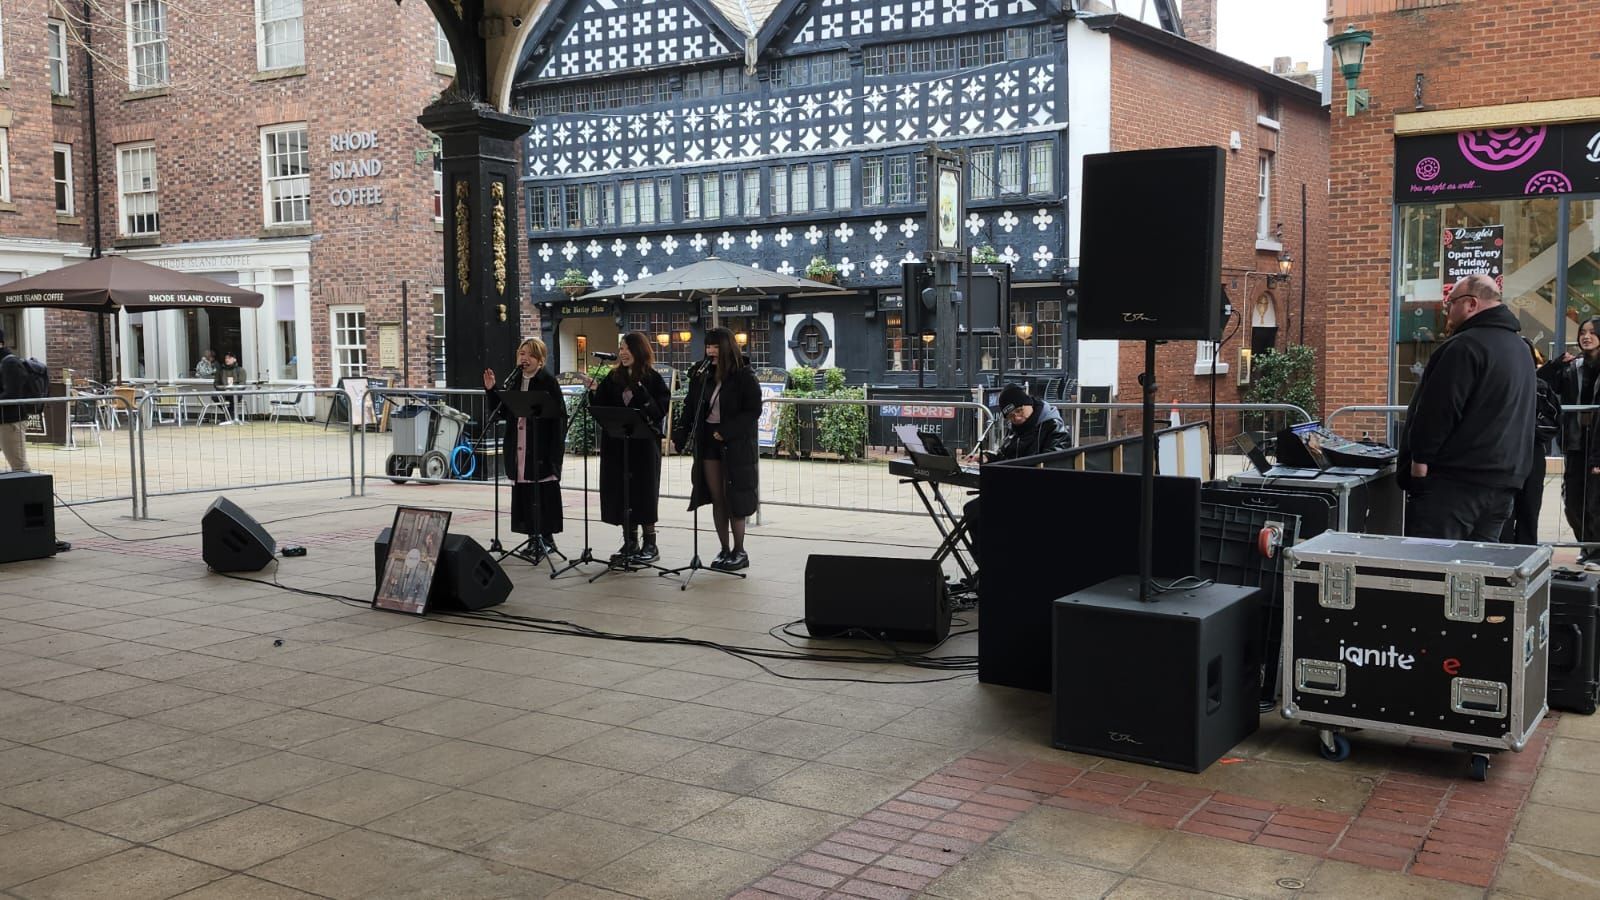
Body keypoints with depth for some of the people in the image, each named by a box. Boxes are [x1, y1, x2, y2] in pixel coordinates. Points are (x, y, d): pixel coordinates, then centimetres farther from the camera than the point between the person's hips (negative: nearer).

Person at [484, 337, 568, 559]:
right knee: (523, 494, 8)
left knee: (543, 494, -2)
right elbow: (499, 412, 14)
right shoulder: (513, 381, 12)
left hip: (542, 449, -6)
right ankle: (533, 537, 16)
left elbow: (559, 416, -10)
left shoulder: (548, 381, -5)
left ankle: (547, 538, 6)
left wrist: (556, 448, -17)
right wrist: (492, 390, 0)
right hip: (519, 449, 6)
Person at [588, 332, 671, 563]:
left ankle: (650, 545, 8)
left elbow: (660, 411, -13)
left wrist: (641, 392, -23)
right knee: (621, 492, 6)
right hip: (616, 442, 5)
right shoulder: (614, 378, 9)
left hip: (644, 443, -5)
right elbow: (600, 408, 8)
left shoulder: (653, 379, -4)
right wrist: (594, 390, -8)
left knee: (643, 492, 0)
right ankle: (630, 543, 15)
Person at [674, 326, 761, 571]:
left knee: (734, 498, -1)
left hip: (735, 445, -5)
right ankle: (725, 550, 16)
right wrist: (680, 433, -5)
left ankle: (739, 552, 10)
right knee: (716, 499, 7)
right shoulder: (702, 374, 6)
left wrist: (727, 431, -19)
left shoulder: (744, 376, -9)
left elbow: (753, 411, -12)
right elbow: (690, 406, 8)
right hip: (708, 441, 5)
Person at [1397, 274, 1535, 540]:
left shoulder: (1466, 345, -14)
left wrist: (1420, 457, -11)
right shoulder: (1520, 348, 19)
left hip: (1455, 480, -10)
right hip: (1504, 480, 10)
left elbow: (1438, 408, -19)